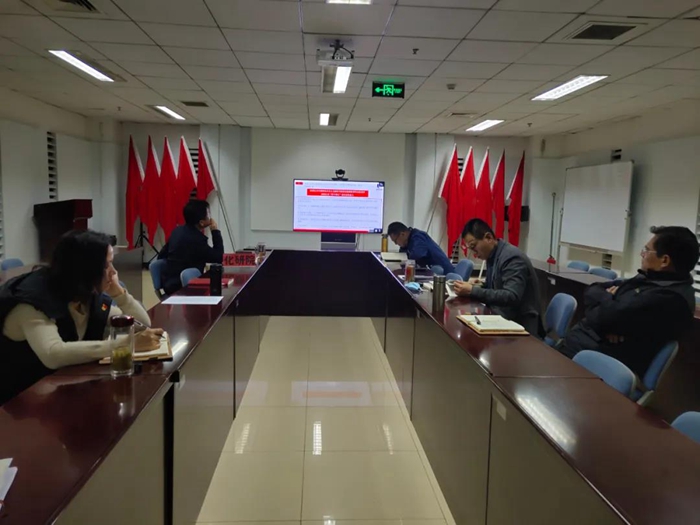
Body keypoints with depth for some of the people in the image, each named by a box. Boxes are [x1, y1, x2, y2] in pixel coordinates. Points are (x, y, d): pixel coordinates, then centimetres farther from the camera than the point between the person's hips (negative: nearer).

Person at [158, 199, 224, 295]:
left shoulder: (178, 231, 3)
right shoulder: (196, 240, -23)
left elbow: (161, 256, 13)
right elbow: (219, 258, -12)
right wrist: (215, 231, -8)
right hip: (180, 288, -9)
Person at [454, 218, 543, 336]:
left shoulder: (512, 257, -18)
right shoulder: (492, 256, 8)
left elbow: (511, 297, -28)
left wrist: (473, 291, -29)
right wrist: (473, 287, -6)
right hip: (504, 319, 7)